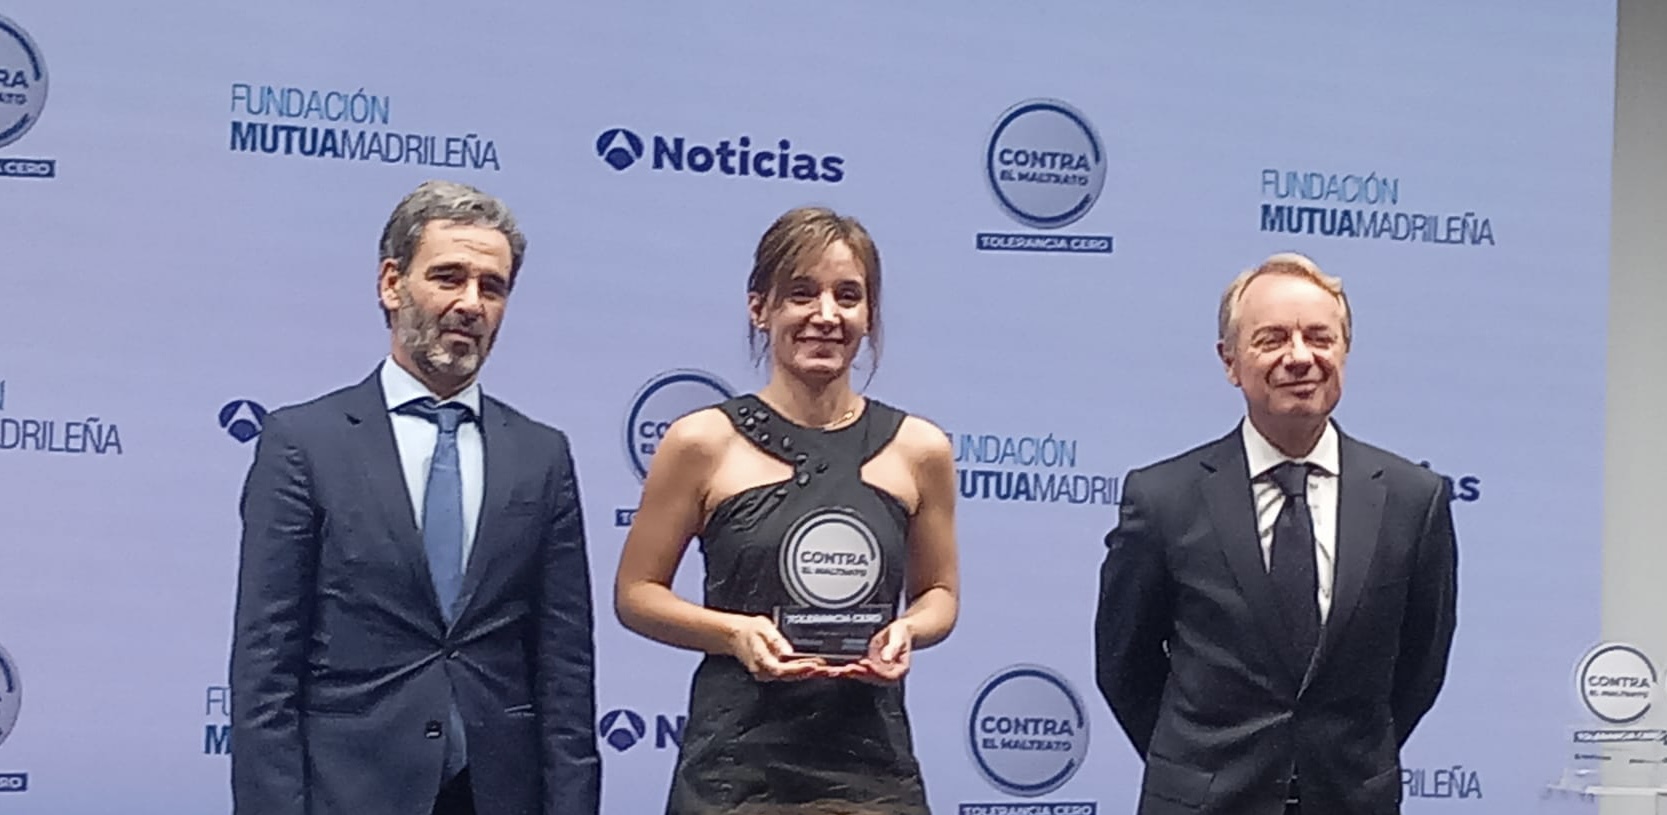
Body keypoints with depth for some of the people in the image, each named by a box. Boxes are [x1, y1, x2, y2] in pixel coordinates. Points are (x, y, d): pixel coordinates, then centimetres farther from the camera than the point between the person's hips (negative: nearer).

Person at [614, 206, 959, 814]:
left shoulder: (918, 450, 5)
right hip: (737, 763, -1)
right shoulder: (703, 443, 0)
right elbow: (635, 593, 4)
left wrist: (906, 631, -5)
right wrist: (736, 632, -12)